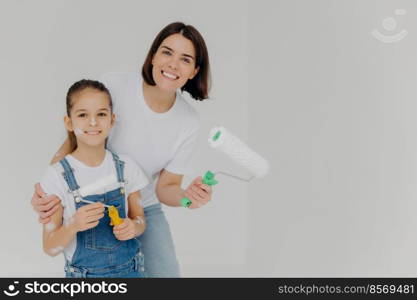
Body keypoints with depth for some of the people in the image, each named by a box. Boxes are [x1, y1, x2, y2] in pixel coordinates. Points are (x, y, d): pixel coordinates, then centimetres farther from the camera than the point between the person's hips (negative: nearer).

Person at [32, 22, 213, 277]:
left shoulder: (189, 122, -12)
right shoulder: (113, 86, -21)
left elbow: (165, 187, -7)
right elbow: (75, 140, -15)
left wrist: (186, 197, -31)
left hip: (145, 210, 2)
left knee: (166, 273, 1)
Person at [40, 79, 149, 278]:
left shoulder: (125, 167, -5)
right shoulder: (58, 176, -13)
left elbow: (139, 219, 7)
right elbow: (50, 248, -9)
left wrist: (133, 227, -15)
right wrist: (73, 225, -27)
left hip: (130, 270, 2)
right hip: (83, 275, -2)